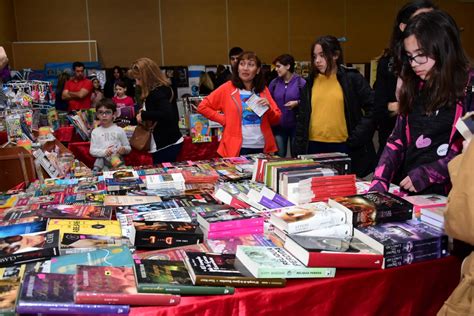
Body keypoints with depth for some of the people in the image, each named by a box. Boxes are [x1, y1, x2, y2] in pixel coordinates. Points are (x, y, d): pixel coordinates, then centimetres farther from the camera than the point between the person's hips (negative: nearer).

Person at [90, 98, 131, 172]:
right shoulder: (95, 132, 8)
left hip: (117, 160, 0)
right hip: (102, 161, 0)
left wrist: (124, 149, -12)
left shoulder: (119, 130, 6)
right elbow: (92, 150, 2)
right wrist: (104, 152, -16)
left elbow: (128, 147, 11)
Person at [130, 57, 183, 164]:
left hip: (166, 145, -10)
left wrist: (144, 115, -21)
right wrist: (145, 113, 4)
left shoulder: (157, 93, -18)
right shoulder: (161, 89, 10)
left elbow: (167, 115, -32)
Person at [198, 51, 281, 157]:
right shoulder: (228, 88, -3)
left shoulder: (263, 90, 7)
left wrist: (268, 108, -10)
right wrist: (225, 120, -6)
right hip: (237, 148, -3)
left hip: (262, 147, 4)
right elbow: (203, 107, -1)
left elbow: (276, 120, 10)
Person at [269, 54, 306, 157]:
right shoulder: (274, 83, 5)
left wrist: (297, 103, -22)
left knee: (296, 156, 9)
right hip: (278, 125, 3)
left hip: (295, 125, -3)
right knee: (279, 156, 10)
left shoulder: (301, 82, -7)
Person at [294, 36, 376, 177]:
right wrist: (299, 150, 7)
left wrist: (356, 137, -9)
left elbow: (373, 108, -3)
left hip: (343, 147, -3)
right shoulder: (311, 82, 10)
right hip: (314, 147, 3)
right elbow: (302, 118, 11)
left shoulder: (352, 78, -1)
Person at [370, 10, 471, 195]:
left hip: (446, 194, -4)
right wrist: (379, 181, -1)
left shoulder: (468, 88, -4)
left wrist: (426, 175, -12)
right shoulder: (415, 88, 12)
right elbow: (397, 140, 10)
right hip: (409, 193, 5)